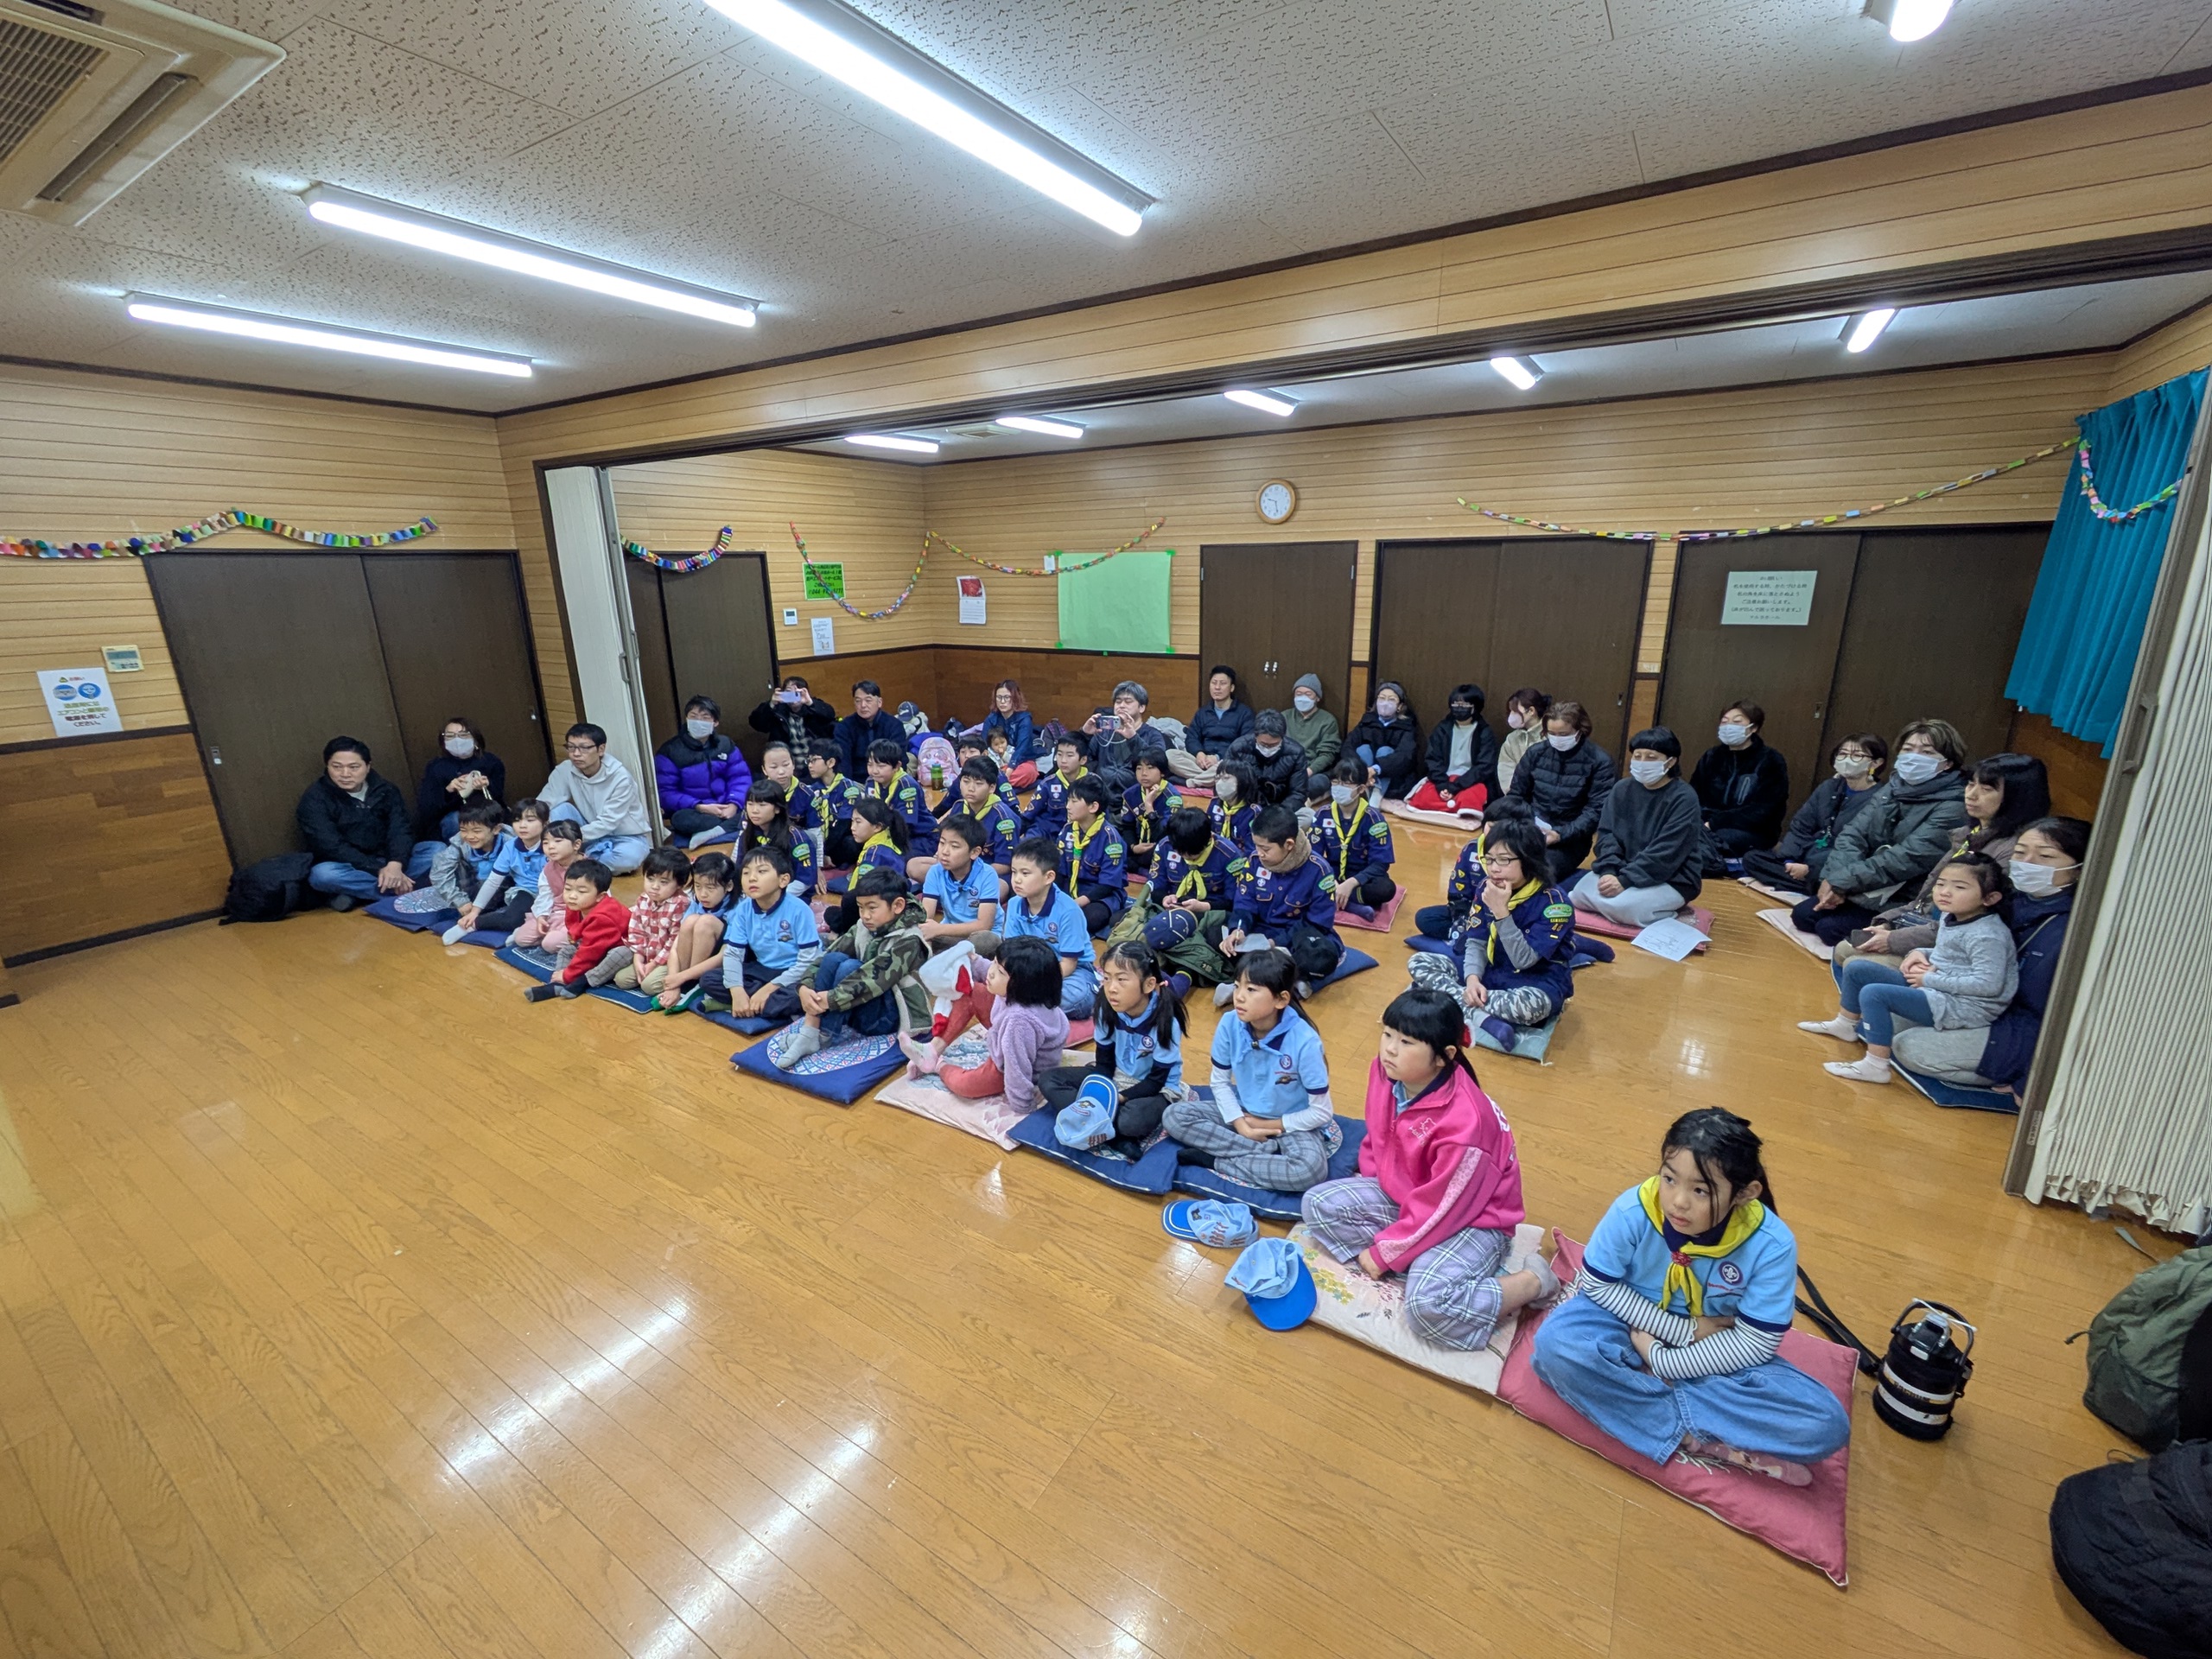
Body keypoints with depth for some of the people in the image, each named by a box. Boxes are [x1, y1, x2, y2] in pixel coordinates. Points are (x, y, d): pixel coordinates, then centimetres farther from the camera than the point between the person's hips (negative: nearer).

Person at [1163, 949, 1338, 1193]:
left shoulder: (1304, 1041, -27)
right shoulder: (1229, 1026, -17)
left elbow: (1321, 1112, -17)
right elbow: (1219, 1081, -2)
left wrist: (1270, 1125, -13)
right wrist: (1240, 1124, -14)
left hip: (1291, 1123, -4)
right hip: (1242, 1112, 4)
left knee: (1311, 1169, -35)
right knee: (1174, 1116, -14)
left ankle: (1216, 1161, -18)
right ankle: (1269, 1151, -17)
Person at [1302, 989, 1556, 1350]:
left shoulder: (1463, 1123, -35)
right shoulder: (1385, 1071, -15)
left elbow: (1439, 1211, -24)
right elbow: (1377, 1137, 7)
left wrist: (1384, 1252, -15)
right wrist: (1367, 1184, 8)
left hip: (1470, 1219, -7)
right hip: (1400, 1193, 8)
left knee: (1428, 1304, -30)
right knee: (1317, 1203, -6)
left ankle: (1533, 1281, -6)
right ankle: (1419, 1268, -7)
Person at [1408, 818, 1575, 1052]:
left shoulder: (1554, 902, -19)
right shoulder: (1488, 887, -4)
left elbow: (1524, 960, -23)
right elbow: (1476, 942, -3)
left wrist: (1501, 912, -31)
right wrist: (1472, 978, -22)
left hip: (1536, 980, -6)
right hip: (1490, 970, 6)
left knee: (1533, 1005, -43)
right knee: (1418, 962, -12)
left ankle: (1453, 999, -24)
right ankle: (1483, 1017, -29)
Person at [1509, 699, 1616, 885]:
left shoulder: (1600, 762, -3)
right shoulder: (1536, 752, 7)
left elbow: (1597, 810, -9)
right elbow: (1517, 795, 13)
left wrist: (1561, 834, -22)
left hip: (1570, 839, -3)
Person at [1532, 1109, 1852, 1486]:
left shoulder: (1771, 1246, -22)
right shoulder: (1633, 1211, -25)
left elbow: (1755, 1343, -15)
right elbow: (1598, 1284, -11)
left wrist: (1661, 1361, -21)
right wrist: (1685, 1329, -17)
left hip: (1713, 1354, 1)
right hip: (1633, 1325, -1)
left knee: (1825, 1424, -23)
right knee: (1554, 1341, -31)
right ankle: (1695, 1440, -22)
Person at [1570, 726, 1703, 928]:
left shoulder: (1684, 798, -15)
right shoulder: (1622, 789, 2)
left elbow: (1666, 852, -22)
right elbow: (1607, 834, -2)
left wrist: (1625, 881, -27)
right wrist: (1609, 872, -19)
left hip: (1673, 879, -6)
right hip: (1624, 870, 6)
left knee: (1621, 906, -32)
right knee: (1579, 895, -16)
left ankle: (1668, 916, -1)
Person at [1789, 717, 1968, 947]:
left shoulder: (1953, 807, -15)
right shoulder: (1893, 788, 6)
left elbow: (1909, 858, -24)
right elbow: (1853, 834, -3)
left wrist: (1843, 882, -25)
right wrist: (1835, 878, -20)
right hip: (1867, 887, 7)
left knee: (1830, 927, -21)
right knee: (1802, 915, -7)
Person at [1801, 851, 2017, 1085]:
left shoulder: (1987, 935, -21)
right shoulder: (1951, 918, 6)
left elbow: (1988, 984, -27)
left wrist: (1930, 979, -20)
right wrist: (1923, 954, 4)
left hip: (1965, 1007, -10)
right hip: (1935, 988, 10)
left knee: (1874, 993, -26)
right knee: (1856, 968, 9)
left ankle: (1875, 1066, -19)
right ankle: (1845, 1025, 29)